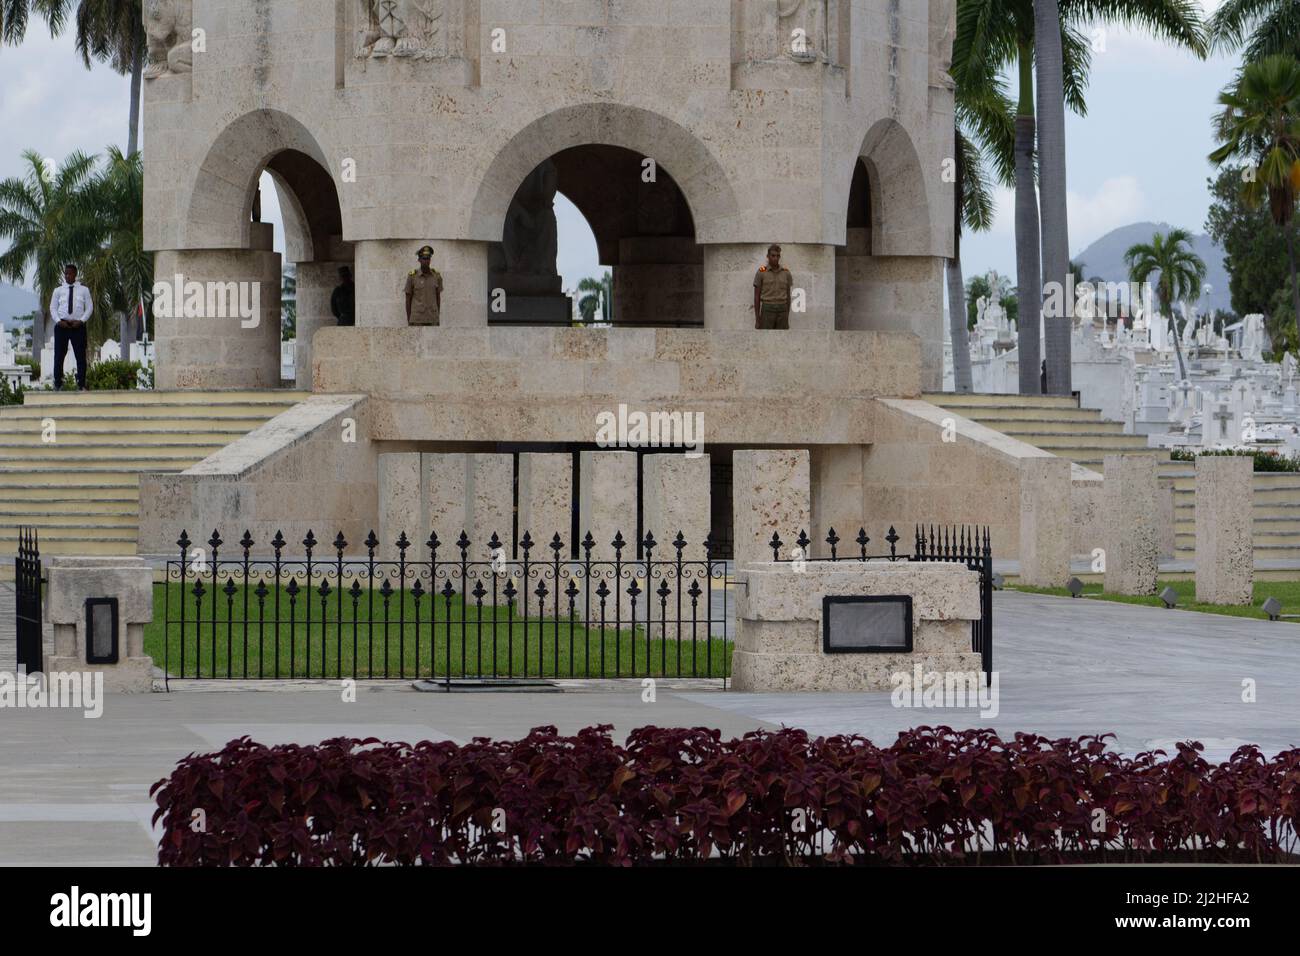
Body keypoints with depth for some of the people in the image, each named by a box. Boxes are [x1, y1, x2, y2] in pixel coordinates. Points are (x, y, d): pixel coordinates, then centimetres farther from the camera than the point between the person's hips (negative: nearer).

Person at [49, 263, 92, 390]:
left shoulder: (84, 290, 8)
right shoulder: (58, 290, 10)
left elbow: (89, 307, 5)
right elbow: (53, 308, 7)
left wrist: (81, 320, -10)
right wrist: (59, 321, -9)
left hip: (78, 326, -1)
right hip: (62, 325, 1)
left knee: (81, 356, 0)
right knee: (59, 355, 0)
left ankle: (81, 384, 5)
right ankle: (58, 383, 6)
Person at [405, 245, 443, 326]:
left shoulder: (436, 276, 2)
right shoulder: (412, 277, -6)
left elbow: (438, 297, 10)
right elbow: (408, 299, -1)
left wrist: (437, 318, 9)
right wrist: (409, 321, -2)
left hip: (432, 320, 3)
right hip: (417, 319, -3)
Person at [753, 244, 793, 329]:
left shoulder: (786, 273, 7)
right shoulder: (761, 272, -2)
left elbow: (788, 296, 11)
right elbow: (756, 297, 0)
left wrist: (787, 317, 9)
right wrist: (757, 319, -5)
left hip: (782, 311, 3)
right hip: (767, 311, -3)